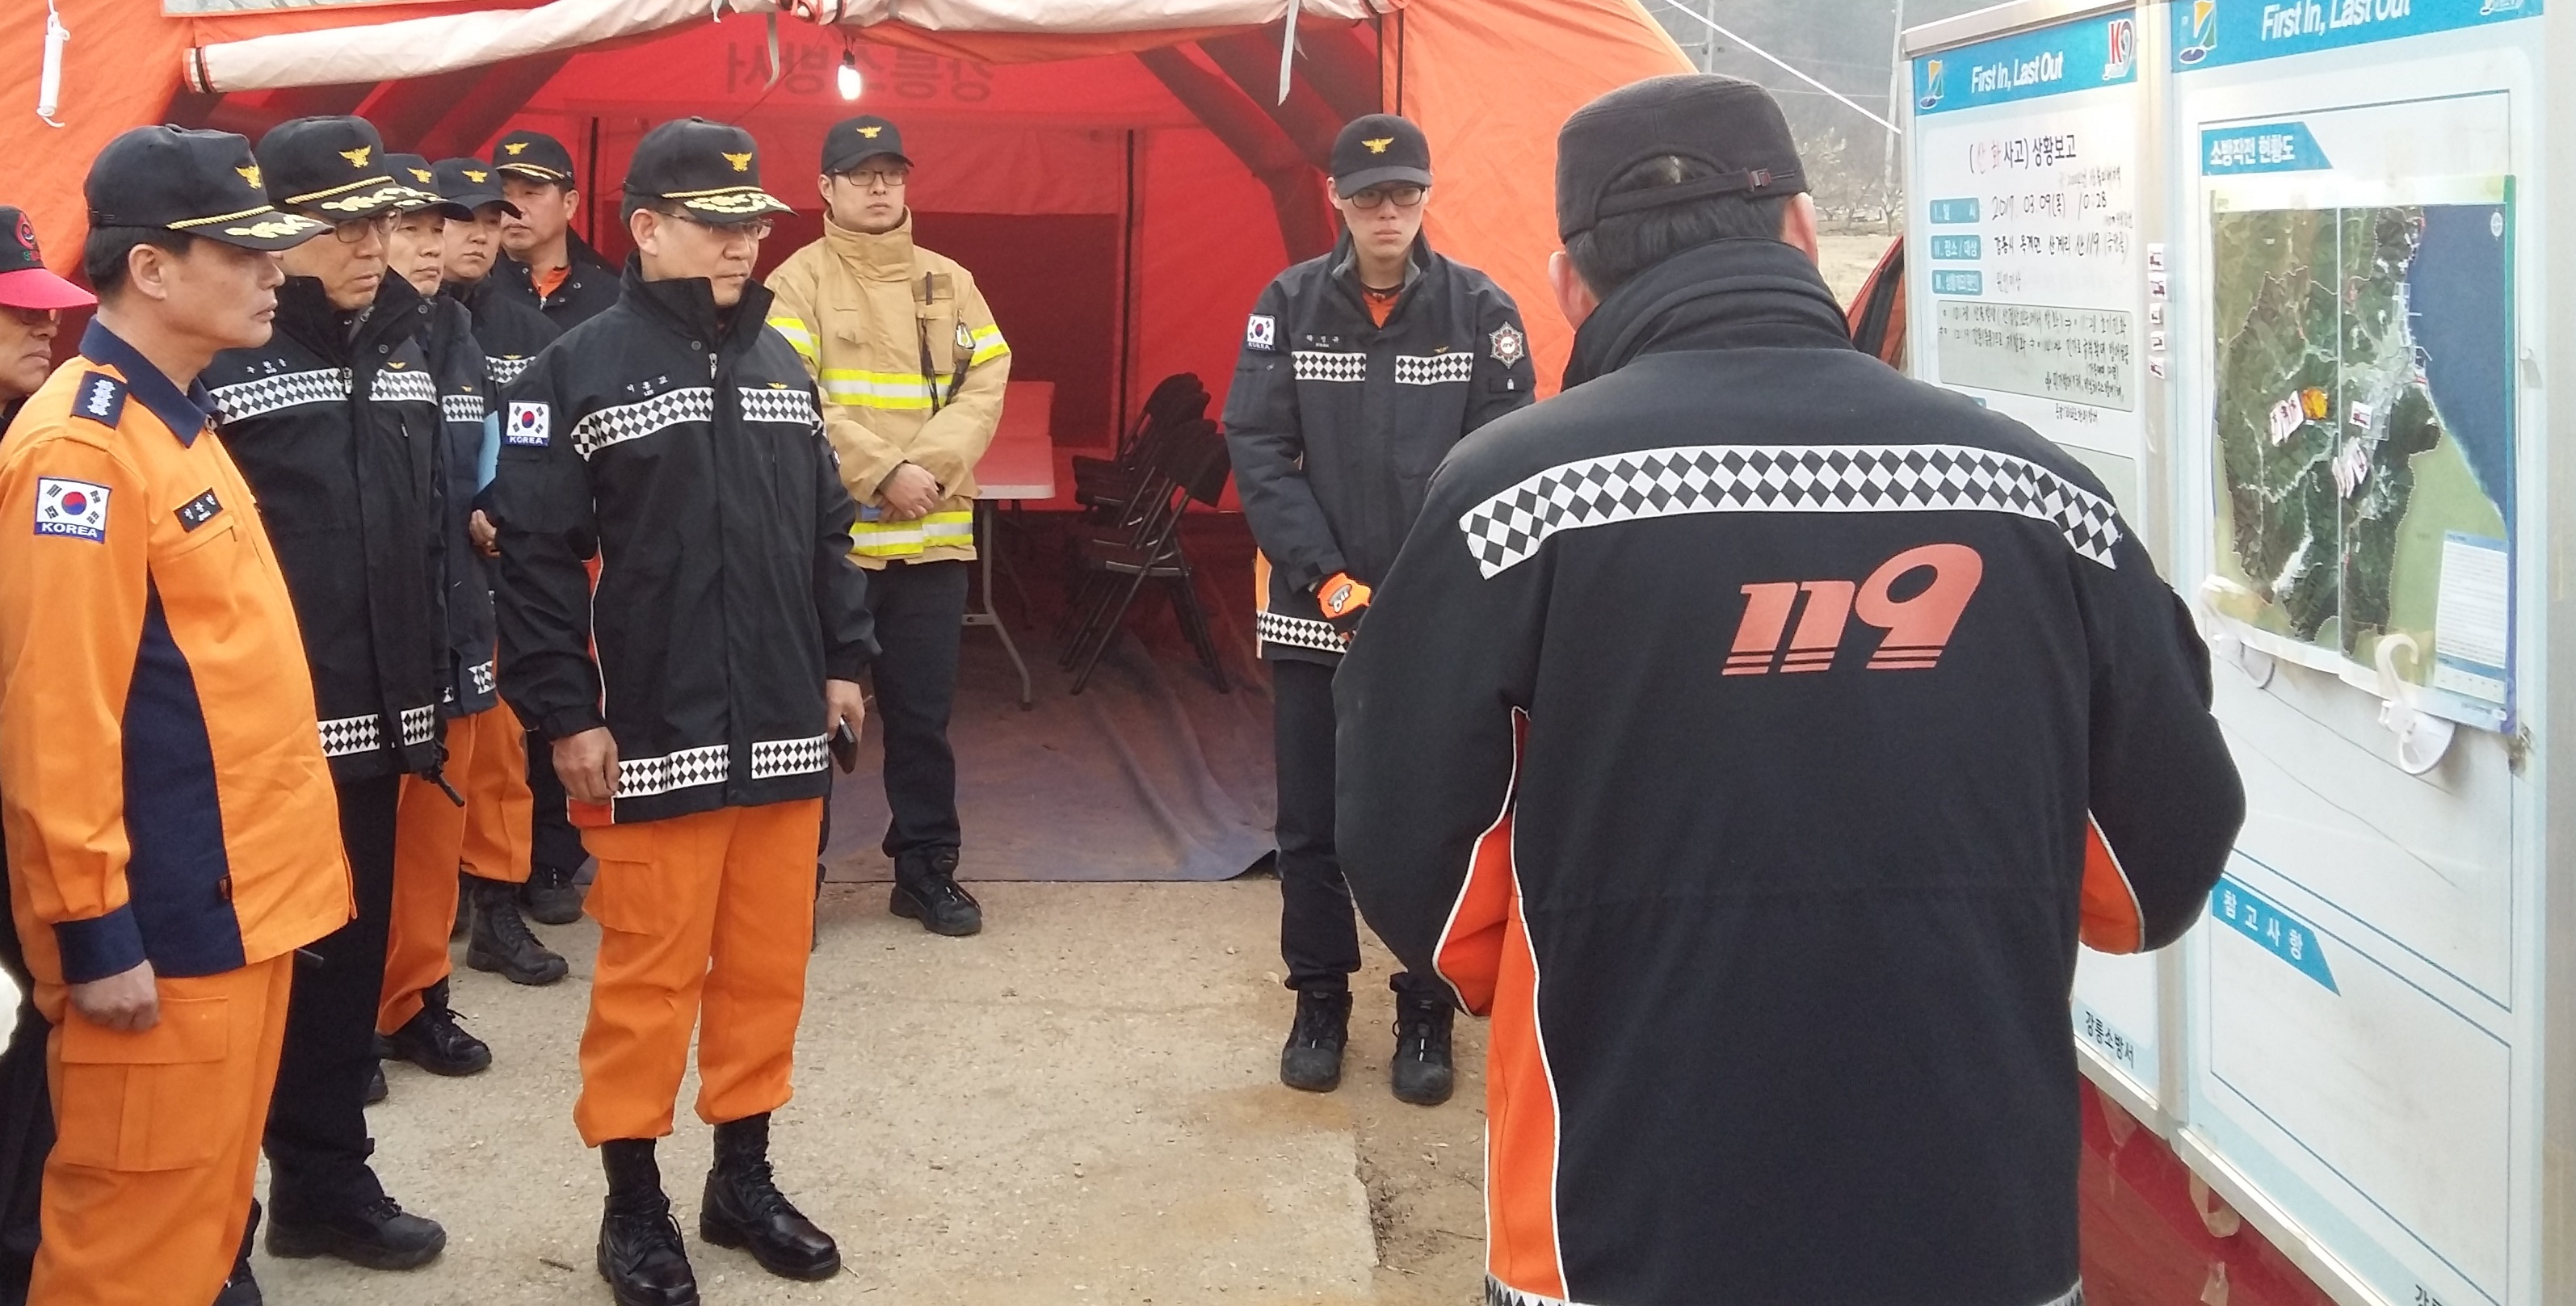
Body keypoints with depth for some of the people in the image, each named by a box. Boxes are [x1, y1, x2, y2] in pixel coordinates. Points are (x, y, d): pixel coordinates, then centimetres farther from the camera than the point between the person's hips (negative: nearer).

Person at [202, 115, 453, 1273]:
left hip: (373, 720, 6)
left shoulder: (408, 346, 11)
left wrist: (428, 689, 14)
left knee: (349, 956, 15)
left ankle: (327, 1183, 29)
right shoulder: (221, 356, -12)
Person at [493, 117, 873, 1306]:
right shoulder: (578, 371, -6)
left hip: (787, 733, 6)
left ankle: (743, 1178, 26)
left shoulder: (780, 363, 13)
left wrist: (842, 662, 14)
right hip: (656, 741, -5)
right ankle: (633, 1205, 15)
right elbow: (533, 556, -9)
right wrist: (565, 715, -12)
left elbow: (828, 527, 19)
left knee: (767, 966, 11)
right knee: (649, 974, 1)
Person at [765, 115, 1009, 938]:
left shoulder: (950, 283, 12)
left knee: (924, 713, 11)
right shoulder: (800, 280, -1)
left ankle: (925, 867, 22)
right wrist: (881, 472, -17)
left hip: (934, 537, 4)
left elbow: (985, 384, 3)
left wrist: (929, 467, -12)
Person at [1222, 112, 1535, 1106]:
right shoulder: (1290, 306, 1)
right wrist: (1328, 581, -12)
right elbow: (1257, 452, -4)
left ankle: (1426, 1014, 20)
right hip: (1311, 615, 1)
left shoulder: (1481, 311, -1)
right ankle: (1320, 1001, 25)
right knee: (1310, 826, 9)